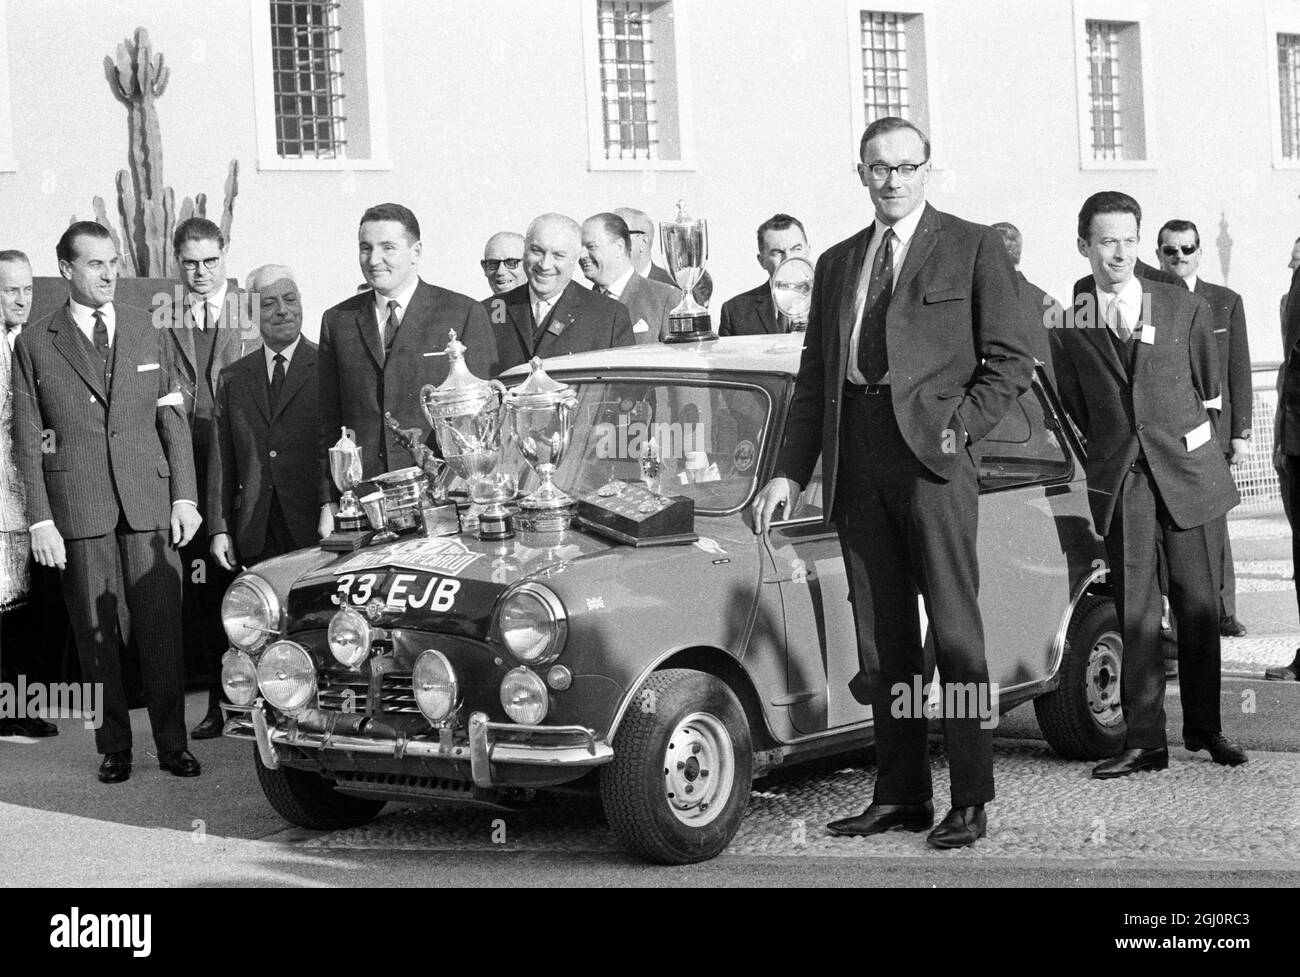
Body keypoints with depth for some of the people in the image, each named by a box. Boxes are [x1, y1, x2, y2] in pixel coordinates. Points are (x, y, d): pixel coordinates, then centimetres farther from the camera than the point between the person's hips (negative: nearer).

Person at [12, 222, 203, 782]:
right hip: (78, 506, -1)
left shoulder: (148, 333, 12)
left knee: (161, 626, 0)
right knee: (96, 631, 3)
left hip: (150, 502, 1)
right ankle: (114, 746, 12)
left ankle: (172, 743, 8)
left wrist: (184, 496, 3)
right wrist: (40, 519, -5)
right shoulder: (35, 345, 4)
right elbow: (27, 441, 3)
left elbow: (173, 421, 11)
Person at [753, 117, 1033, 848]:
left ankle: (971, 801, 0)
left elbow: (1013, 361, 1)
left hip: (933, 457, -5)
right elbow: (814, 377, 18)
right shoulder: (837, 263, 19)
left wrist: (959, 428, -11)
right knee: (882, 641, 7)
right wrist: (791, 472, 9)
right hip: (856, 461, 5)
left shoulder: (973, 248, 5)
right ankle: (901, 796, 14)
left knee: (955, 635, -5)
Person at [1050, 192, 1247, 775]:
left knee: (1199, 605, 4)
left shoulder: (1185, 308, 5)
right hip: (1119, 481, 0)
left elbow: (1208, 384, 17)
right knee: (1134, 613, -1)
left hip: (1187, 470, 0)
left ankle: (1203, 728, 17)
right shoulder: (1067, 323, 4)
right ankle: (1144, 740, 4)